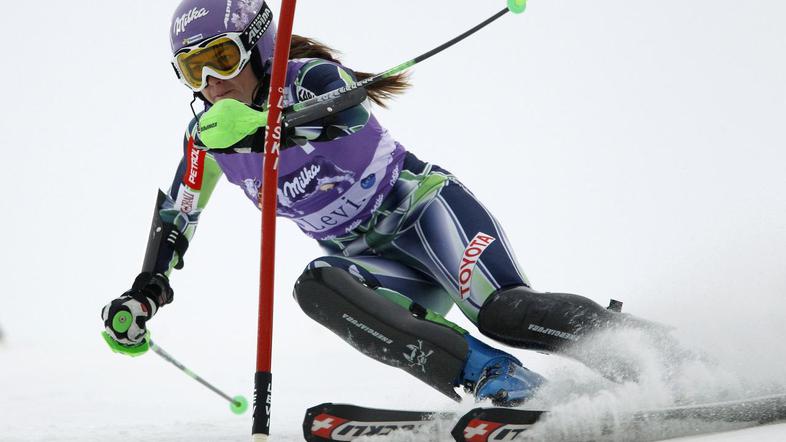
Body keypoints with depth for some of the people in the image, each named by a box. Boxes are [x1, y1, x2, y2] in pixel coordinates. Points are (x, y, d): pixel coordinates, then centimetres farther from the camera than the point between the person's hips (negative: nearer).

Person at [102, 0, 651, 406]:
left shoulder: (309, 78, -17)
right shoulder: (208, 136, 1)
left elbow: (352, 111, -40)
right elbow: (176, 216, 16)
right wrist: (144, 295, 5)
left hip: (422, 208, -5)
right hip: (372, 262, 5)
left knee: (504, 312, -31)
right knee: (315, 287, -30)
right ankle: (504, 384, -38)